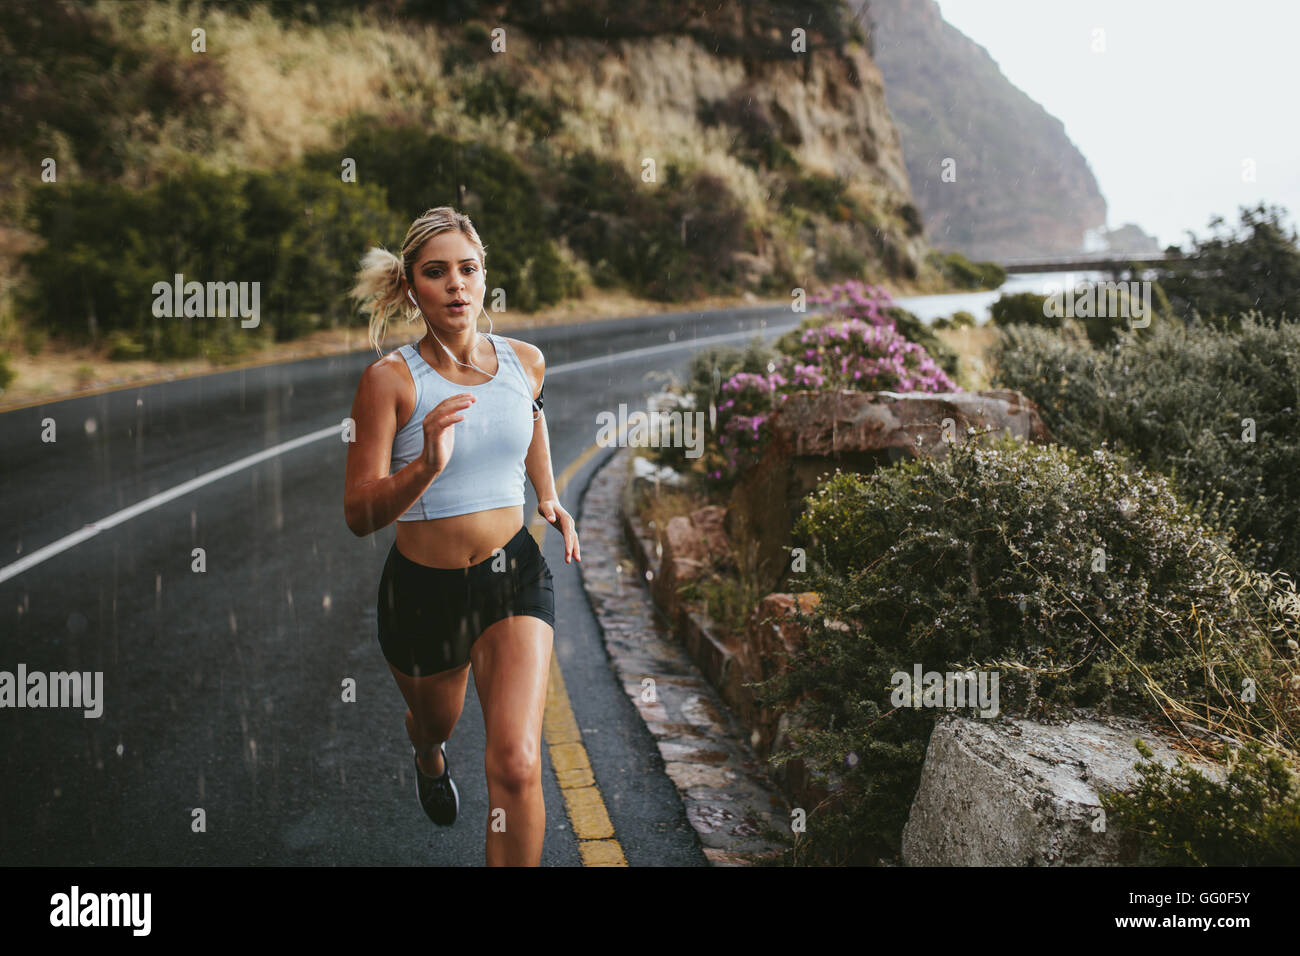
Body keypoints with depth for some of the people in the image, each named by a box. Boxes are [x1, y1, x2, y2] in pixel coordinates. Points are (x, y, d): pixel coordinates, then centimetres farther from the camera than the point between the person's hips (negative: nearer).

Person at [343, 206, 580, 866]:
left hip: (513, 576, 1)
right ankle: (429, 756, 67)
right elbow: (359, 515, -19)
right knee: (434, 722, 27)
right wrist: (426, 467, -36)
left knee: (516, 766, -16)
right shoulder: (390, 379, -15)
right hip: (423, 588, -1)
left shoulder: (525, 361, -3)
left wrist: (548, 495, 15)